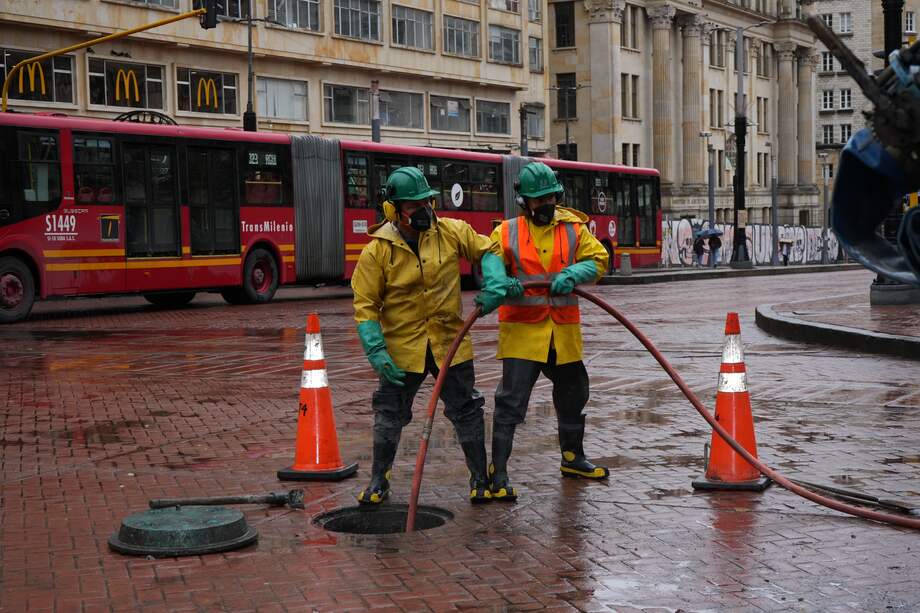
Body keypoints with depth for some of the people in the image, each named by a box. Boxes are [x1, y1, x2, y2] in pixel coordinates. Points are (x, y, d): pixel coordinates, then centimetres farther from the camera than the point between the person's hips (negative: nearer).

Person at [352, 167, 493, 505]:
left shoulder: (452, 232, -4)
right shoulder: (377, 250, -10)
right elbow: (365, 305, -7)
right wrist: (376, 350, -15)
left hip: (449, 342, 1)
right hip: (402, 348, -1)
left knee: (466, 412, 8)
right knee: (389, 415, 8)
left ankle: (480, 478, 23)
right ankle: (378, 481, 27)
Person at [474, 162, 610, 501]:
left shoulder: (574, 228, 5)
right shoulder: (507, 231, -1)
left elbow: (598, 259, 0)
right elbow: (491, 256, -13)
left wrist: (572, 274, -20)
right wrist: (497, 282, -34)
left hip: (564, 331, 4)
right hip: (522, 331, -4)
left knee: (572, 397, 19)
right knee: (511, 401, -10)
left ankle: (573, 459, 41)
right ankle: (497, 474, -4)